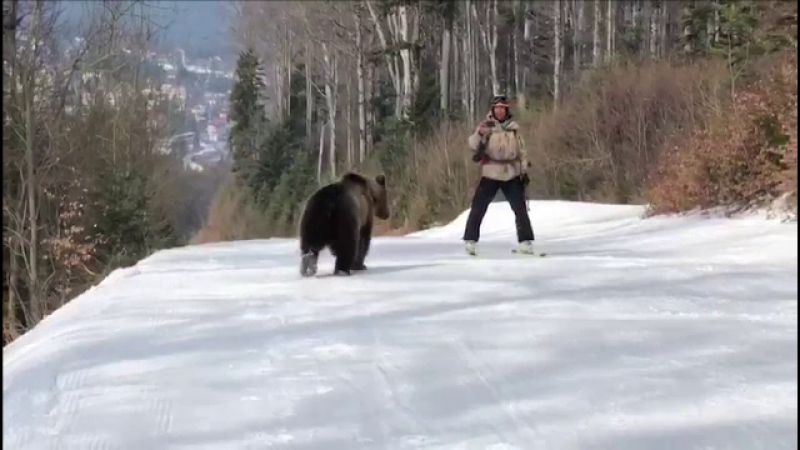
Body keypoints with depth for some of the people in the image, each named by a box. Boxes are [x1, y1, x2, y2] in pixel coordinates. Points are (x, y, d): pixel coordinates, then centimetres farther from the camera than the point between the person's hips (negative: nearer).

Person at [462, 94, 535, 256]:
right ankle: (470, 240, 5)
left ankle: (526, 242, 6)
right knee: (478, 207, -4)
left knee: (520, 208, 1)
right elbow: (473, 145, -10)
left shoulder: (514, 128, 8)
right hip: (490, 174, -2)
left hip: (512, 174, 2)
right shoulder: (486, 126, -1)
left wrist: (524, 170, 8)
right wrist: (480, 133, -29)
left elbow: (521, 150, 15)